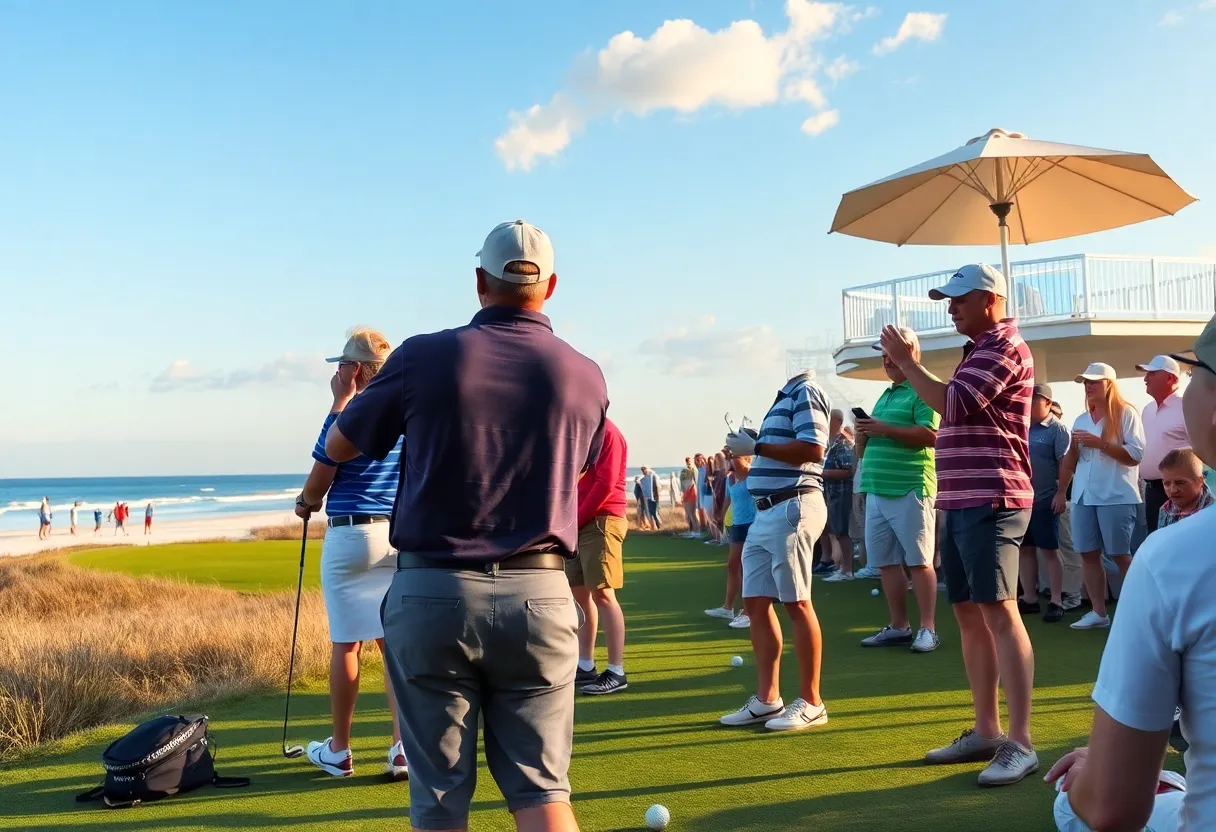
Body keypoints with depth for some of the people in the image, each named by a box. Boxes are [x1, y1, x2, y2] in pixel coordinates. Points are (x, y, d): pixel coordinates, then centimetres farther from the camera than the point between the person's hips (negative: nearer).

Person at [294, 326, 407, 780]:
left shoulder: (345, 416, -10)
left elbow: (317, 485, -5)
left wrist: (305, 504, 16)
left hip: (350, 536, -5)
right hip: (401, 536, 5)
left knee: (346, 645, 5)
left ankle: (338, 750, 16)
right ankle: (403, 747, 1)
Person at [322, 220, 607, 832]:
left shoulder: (424, 357, -4)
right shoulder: (586, 378, 2)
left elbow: (337, 447, 9)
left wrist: (352, 385, 28)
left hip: (430, 593, -1)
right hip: (538, 597, 1)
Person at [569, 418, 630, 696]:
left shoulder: (607, 432, -11)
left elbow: (605, 484, -17)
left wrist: (576, 518, -12)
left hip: (601, 521, -9)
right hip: (578, 523, 9)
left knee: (602, 593, -10)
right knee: (579, 592, 10)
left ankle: (617, 673, -6)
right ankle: (585, 666, 17)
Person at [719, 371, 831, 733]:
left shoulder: (805, 391, -7)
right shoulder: (784, 395, 21)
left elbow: (812, 448, -20)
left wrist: (755, 447, -14)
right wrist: (748, 448, 11)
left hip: (791, 509, -10)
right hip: (765, 512, 10)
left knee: (796, 604, -5)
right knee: (756, 603, 8)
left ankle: (811, 702, 4)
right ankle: (767, 699, 14)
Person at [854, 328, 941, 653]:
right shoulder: (884, 396, 21)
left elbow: (930, 434, -19)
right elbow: (863, 452, 24)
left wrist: (885, 429, -17)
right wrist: (863, 435, 1)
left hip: (910, 489, -8)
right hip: (877, 491, 8)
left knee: (918, 561, -4)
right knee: (886, 562, 9)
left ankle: (928, 629, 1)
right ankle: (898, 627, 17)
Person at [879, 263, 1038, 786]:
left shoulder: (1004, 346, -8)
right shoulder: (978, 351, 23)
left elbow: (953, 405, -19)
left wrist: (907, 362, -12)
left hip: (990, 502, -10)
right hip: (960, 502, 10)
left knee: (999, 612, -12)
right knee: (969, 614, 10)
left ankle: (1020, 743, -10)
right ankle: (985, 731, 17)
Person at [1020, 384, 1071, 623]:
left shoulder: (1057, 429, -7)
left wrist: (1061, 494, -17)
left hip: (1044, 500, -6)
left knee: (1049, 550, -1)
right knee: (1025, 549, 11)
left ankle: (1056, 602, 5)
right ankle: (1029, 598, 19)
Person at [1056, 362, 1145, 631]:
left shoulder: (1126, 413, -3)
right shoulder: (1081, 420, 15)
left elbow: (1136, 455, -12)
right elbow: (1070, 462, 20)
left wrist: (1099, 442, -17)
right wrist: (1061, 491, 9)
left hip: (1117, 497, -6)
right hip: (1084, 496, 6)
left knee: (1121, 555, -3)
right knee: (1088, 554, 5)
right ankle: (1099, 612, 11)